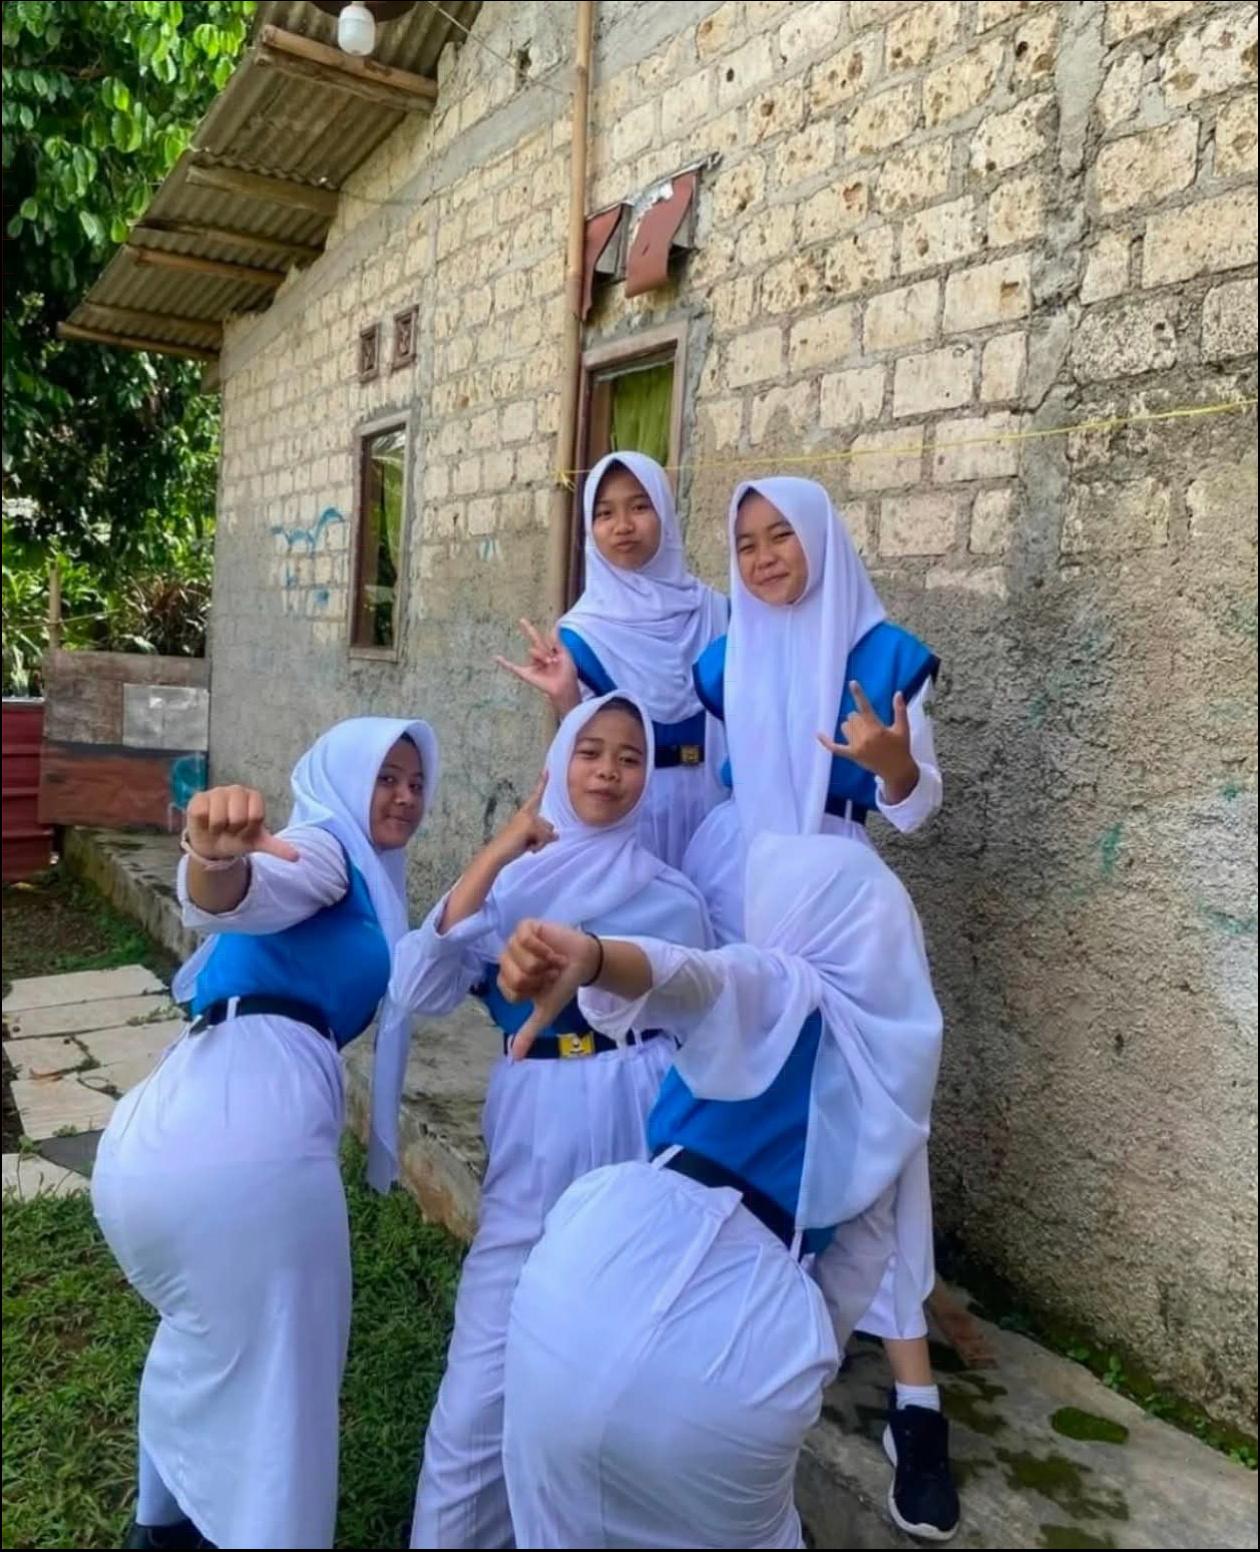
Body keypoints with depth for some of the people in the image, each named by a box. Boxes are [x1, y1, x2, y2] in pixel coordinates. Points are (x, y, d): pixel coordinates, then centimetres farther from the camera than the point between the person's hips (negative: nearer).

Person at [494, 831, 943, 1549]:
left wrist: (591, 957, -37)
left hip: (612, 1258, -3)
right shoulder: (902, 1063, 22)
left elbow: (694, 978, -18)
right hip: (749, 1337, 4)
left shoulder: (778, 986, 8)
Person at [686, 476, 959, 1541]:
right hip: (725, 895, 4)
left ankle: (915, 1398, 2)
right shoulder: (727, 656, 6)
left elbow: (914, 810, -6)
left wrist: (893, 758, -28)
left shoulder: (885, 654, -4)